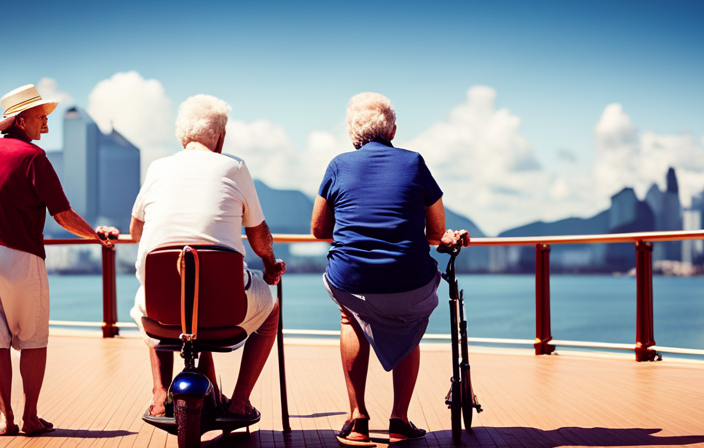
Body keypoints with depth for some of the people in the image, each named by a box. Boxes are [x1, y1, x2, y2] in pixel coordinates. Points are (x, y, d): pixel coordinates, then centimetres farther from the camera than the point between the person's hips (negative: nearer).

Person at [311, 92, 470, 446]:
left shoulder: (339, 165, 7)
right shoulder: (414, 163, 6)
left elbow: (318, 230, 17)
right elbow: (438, 233, 12)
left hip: (351, 283, 0)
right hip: (411, 285, 0)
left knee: (352, 318, 35)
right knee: (408, 330, 34)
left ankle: (357, 420, 26)